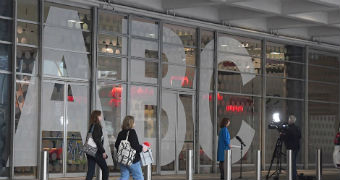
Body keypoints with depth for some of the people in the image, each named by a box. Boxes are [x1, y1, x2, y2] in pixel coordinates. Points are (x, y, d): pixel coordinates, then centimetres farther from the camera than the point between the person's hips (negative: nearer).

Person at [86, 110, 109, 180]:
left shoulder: (92, 126, 13)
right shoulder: (97, 126, -12)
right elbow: (97, 140, -19)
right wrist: (103, 151, -16)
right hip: (96, 152, -8)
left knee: (90, 171, 5)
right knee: (105, 169, 6)